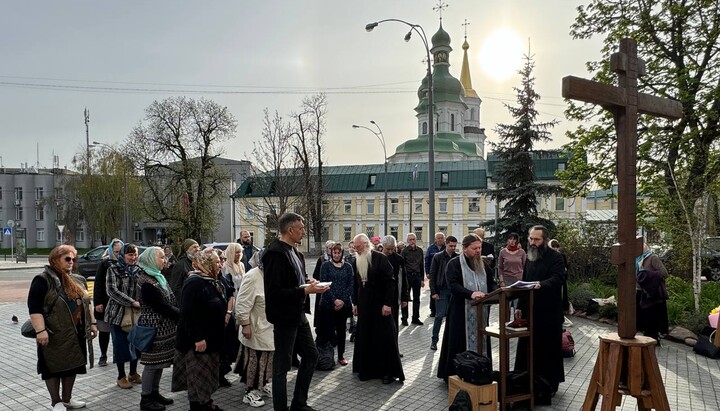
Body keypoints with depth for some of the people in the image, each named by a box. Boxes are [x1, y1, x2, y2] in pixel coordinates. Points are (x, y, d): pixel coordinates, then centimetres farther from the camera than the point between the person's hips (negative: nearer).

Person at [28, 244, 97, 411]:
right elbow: (34, 308, -16)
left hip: (76, 333, 7)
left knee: (72, 365, 14)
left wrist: (92, 323, 13)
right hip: (55, 334, -7)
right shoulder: (43, 280, -11)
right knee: (54, 366, 5)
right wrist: (40, 330, -23)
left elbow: (87, 303, 18)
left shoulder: (78, 280, 11)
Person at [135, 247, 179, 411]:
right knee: (152, 362, 2)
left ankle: (154, 393, 28)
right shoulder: (146, 283, -19)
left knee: (159, 361, 16)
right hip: (153, 327, -9)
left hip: (163, 326, 9)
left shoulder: (158, 277, 10)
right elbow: (162, 307, -22)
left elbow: (170, 301, 10)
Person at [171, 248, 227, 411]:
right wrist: (197, 338, -26)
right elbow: (188, 313, -26)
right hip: (198, 341, -9)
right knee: (198, 376, 3)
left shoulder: (214, 282, 10)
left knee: (208, 375, 19)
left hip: (212, 338, 9)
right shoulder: (194, 282, -20)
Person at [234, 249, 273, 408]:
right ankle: (250, 392, 18)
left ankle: (262, 385, 35)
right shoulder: (252, 277, -22)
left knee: (266, 359, 18)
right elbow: (243, 303, -22)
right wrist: (245, 324, -23)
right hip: (256, 328, -8)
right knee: (254, 360, 4)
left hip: (270, 328, 8)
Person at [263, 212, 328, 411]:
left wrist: (309, 284, 2)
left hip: (298, 315, 10)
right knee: (282, 365, 3)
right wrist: (305, 291, -23)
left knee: (311, 355, 18)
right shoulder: (276, 253, -21)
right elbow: (274, 292, -26)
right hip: (284, 317, -10)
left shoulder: (293, 251, 9)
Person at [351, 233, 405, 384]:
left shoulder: (380, 258, -10)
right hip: (364, 305, 6)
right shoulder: (357, 262, 8)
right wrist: (355, 303, 13)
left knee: (384, 337, -1)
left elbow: (390, 281, -13)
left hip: (380, 305, -5)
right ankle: (366, 368, 18)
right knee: (364, 337, 6)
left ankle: (388, 371, 8)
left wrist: (387, 303, -17)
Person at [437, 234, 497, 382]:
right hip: (461, 313, -5)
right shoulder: (454, 264, -6)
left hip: (480, 312, 5)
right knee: (460, 345, -2)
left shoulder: (483, 264, 13)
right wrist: (471, 294, -31)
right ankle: (455, 376, 10)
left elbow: (491, 282, 12)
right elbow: (453, 285, -17)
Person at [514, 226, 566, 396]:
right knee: (528, 347, 9)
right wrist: (520, 306, 14)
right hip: (530, 311, 6)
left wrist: (541, 284, -42)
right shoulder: (529, 258, 13)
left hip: (549, 312, -6)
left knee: (549, 348, 4)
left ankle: (550, 384, 17)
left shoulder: (555, 257, -9)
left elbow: (559, 278, -24)